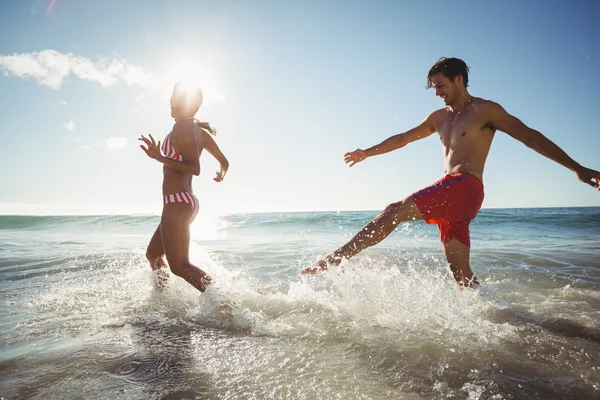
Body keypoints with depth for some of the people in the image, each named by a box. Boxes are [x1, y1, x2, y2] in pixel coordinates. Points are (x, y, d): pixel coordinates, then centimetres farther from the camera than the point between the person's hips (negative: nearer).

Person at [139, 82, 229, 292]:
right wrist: (221, 174, 39)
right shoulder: (200, 132, 13)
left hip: (177, 204, -10)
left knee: (179, 266, -10)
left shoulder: (182, 127, -11)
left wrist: (159, 157, -24)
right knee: (153, 255, 22)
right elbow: (224, 162, 19)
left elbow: (195, 168, -21)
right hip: (186, 202, 10)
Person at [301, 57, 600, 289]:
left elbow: (530, 137, 1)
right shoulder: (439, 118, 23)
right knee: (461, 275, 5)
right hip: (450, 193, 8)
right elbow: (404, 138, 30)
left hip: (465, 187, -8)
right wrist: (367, 153, 33)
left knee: (394, 212, -20)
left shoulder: (485, 110, 3)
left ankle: (333, 260, -20)